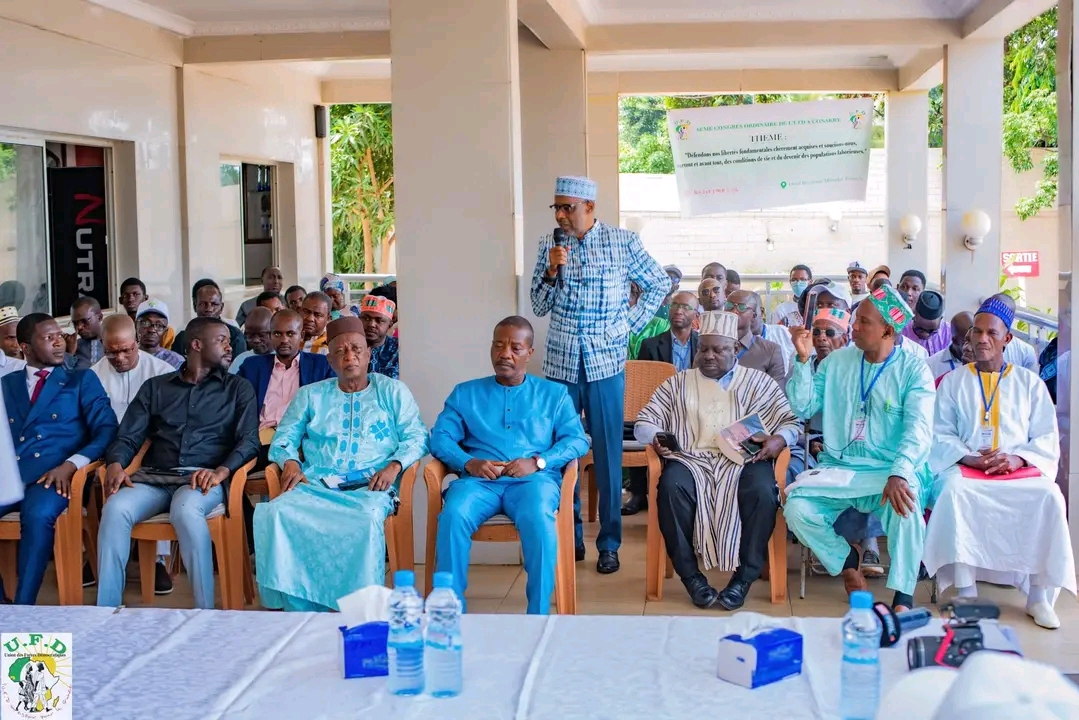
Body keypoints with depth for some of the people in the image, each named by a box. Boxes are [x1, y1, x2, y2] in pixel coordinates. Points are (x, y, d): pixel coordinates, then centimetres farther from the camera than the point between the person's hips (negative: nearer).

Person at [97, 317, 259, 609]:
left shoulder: (238, 389, 15)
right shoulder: (155, 387, 20)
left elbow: (249, 440, 1)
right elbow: (128, 437, 13)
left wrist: (221, 471, -20)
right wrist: (116, 463, -11)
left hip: (204, 479, -2)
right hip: (154, 477, 2)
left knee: (185, 510, -37)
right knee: (115, 509, -30)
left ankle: (205, 614, -30)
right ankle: (106, 612, -22)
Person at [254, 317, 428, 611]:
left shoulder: (392, 391, 16)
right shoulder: (310, 395, 24)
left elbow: (416, 437, 8)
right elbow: (284, 438, 20)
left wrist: (394, 465, -11)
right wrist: (290, 462, -3)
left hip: (369, 488, -2)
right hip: (315, 486, 3)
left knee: (367, 519, -39)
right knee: (274, 513, -30)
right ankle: (297, 607, -23)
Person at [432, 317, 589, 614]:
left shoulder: (554, 394, 19)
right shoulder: (465, 393, 21)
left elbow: (577, 440, 6)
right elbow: (440, 437, 10)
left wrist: (537, 462, -11)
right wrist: (468, 463, -11)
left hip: (534, 478, -1)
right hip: (479, 479, 1)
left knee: (538, 519, -36)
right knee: (453, 516, -33)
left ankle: (538, 616, -27)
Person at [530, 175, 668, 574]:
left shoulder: (623, 242, -1)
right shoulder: (550, 246, 5)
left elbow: (659, 284, 8)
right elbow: (539, 307, 6)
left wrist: (630, 325, 0)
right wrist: (552, 271, -10)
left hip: (605, 364, -2)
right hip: (561, 364, 2)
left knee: (608, 455, 2)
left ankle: (609, 543, 13)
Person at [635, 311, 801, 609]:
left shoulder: (758, 381, 18)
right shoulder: (678, 383, 20)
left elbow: (790, 422, 12)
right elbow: (643, 422, 16)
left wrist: (779, 439, -12)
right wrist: (655, 438, -8)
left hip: (744, 460, 0)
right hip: (692, 459, 1)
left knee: (762, 490, -35)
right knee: (671, 486, -34)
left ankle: (744, 578, -22)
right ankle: (691, 576, -22)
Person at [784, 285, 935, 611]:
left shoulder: (913, 370, -2)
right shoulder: (837, 361, 10)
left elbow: (919, 429, -16)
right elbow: (803, 408, 6)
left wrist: (898, 474, -32)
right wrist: (803, 359, -4)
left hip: (889, 471, -3)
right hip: (837, 469, 4)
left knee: (906, 502, -36)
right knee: (796, 506, -23)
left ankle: (903, 598, -20)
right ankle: (845, 560, 6)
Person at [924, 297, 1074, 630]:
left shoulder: (1029, 383, 15)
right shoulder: (953, 382, 15)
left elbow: (1047, 438, 8)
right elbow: (940, 434, 7)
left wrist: (1017, 459, -12)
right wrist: (969, 458, -13)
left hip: (1021, 468, 0)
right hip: (966, 467, 0)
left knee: (1048, 497, -32)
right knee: (954, 491, -35)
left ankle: (1039, 594, -21)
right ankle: (966, 590, -29)